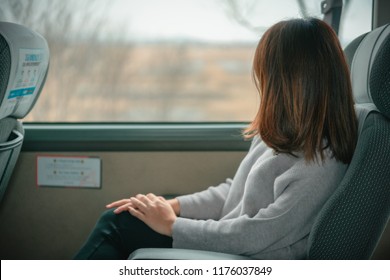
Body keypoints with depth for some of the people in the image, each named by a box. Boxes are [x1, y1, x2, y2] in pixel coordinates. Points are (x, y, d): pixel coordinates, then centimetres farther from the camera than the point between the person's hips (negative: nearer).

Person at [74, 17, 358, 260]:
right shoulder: (283, 133, 6)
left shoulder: (320, 165, -23)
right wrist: (174, 205, 0)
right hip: (228, 239, 8)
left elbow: (258, 235, -24)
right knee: (117, 220, -4)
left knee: (118, 224, -9)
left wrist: (172, 224, -14)